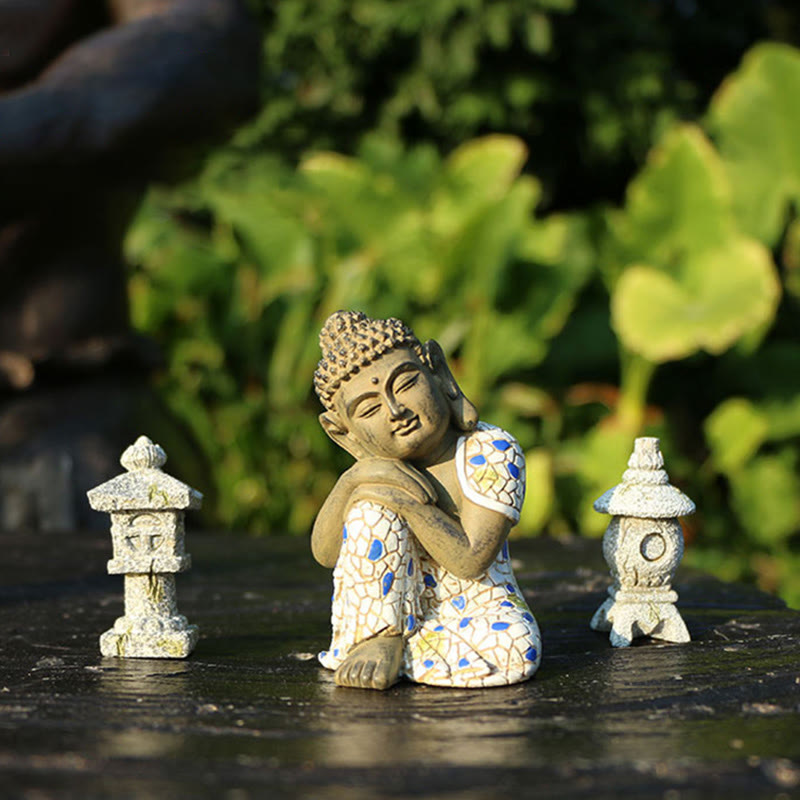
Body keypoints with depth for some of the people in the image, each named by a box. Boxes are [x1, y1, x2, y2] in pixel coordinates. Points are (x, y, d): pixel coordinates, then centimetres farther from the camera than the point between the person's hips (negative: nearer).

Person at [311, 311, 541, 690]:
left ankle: (390, 648, -16)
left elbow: (471, 562, -24)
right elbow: (325, 553, -9)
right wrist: (350, 484, -26)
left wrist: (413, 503, -31)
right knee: (373, 507, -21)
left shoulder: (491, 453, -20)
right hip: (396, 602, 2)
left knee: (516, 650, -35)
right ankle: (378, 637, -14)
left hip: (476, 605, -2)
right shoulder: (379, 466, -7)